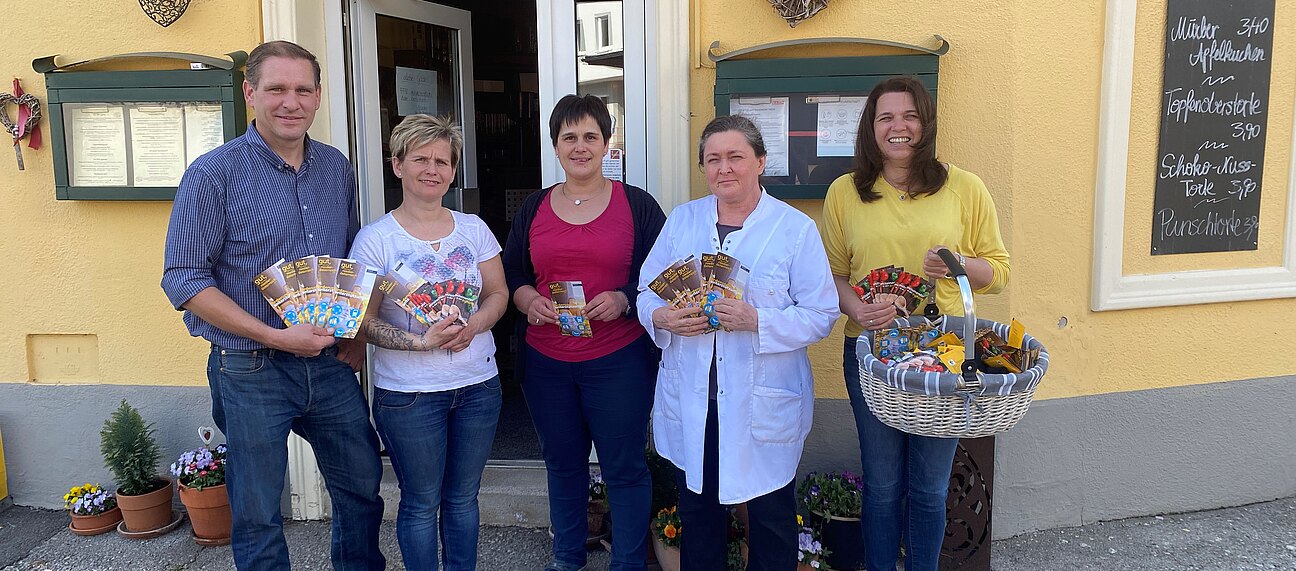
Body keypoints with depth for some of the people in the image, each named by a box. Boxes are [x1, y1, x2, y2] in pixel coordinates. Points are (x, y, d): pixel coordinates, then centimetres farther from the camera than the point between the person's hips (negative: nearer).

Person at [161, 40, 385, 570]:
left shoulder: (337, 167, 5)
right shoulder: (213, 173, -11)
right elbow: (183, 279, -13)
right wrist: (275, 336, -20)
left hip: (331, 364, 5)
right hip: (251, 372, -5)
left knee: (363, 487, 17)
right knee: (257, 513, 10)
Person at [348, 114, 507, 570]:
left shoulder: (473, 229, 5)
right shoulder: (375, 239, -7)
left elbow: (497, 294, 6)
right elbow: (364, 322, -9)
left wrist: (473, 325, -15)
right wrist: (422, 342, -24)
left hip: (478, 385, 4)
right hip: (408, 393, -3)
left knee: (463, 497, 17)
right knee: (421, 503, 10)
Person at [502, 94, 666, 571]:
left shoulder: (637, 205, -1)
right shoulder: (533, 208, 9)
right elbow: (510, 274, 13)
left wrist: (623, 299, -18)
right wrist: (528, 299, -8)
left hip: (619, 361, -3)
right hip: (545, 361, 4)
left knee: (624, 467, 4)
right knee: (562, 462, 17)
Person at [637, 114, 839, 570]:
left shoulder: (796, 228, -4)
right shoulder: (681, 220, 7)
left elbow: (821, 314, -8)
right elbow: (647, 292, 8)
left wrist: (757, 321, -23)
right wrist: (661, 317, -14)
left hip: (765, 405, -3)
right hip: (689, 401, 3)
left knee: (771, 520, 11)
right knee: (697, 514, 17)